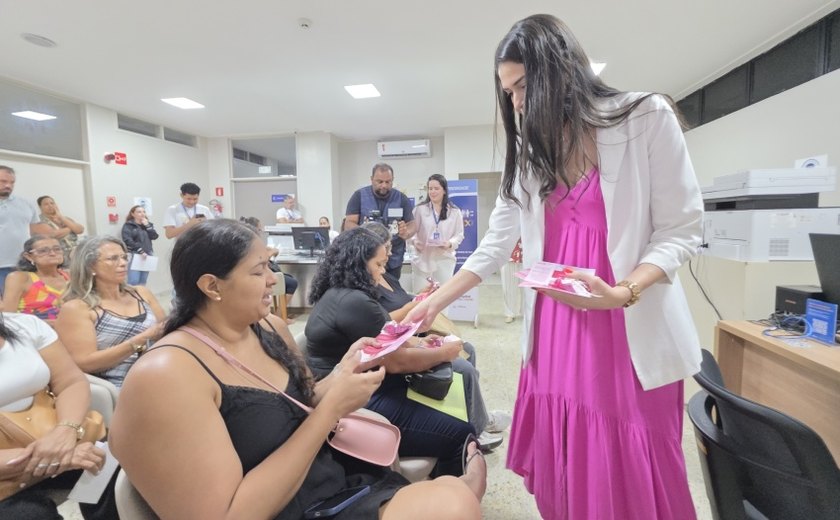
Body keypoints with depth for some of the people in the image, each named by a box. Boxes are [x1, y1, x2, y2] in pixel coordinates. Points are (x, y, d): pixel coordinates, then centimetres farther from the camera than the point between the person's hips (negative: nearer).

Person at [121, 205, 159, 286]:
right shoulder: (128, 225, 0)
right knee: (133, 281, -12)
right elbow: (127, 241, -11)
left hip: (147, 256, 5)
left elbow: (154, 236, 2)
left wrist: (147, 225, -6)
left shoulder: (148, 224, 16)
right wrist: (140, 251, -18)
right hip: (134, 256, -5)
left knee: (143, 282, 8)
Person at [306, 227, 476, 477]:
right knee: (460, 434, -13)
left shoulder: (337, 293, 9)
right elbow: (397, 362, -20)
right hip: (359, 404, -11)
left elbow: (382, 339, 17)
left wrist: (417, 343, 4)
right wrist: (444, 353, -6)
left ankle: (438, 478, 29)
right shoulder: (354, 302, -24)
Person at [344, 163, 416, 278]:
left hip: (393, 261, 2)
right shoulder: (359, 196, -3)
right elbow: (348, 224, -5)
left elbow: (413, 224, 2)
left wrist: (406, 233, -22)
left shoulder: (401, 198, 2)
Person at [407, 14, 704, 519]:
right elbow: (496, 244, 6)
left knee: (631, 475, 8)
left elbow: (681, 230, -5)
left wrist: (622, 292, -23)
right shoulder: (529, 149, 10)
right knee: (563, 470, 13)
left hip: (634, 331, -3)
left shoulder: (647, 117, -4)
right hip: (554, 329, 4)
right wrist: (433, 303, 1)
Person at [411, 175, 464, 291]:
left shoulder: (454, 211, 3)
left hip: (445, 259, 1)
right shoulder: (420, 209, 2)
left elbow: (459, 234, 3)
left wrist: (450, 243, -16)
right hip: (423, 258, -1)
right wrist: (415, 242, -19)